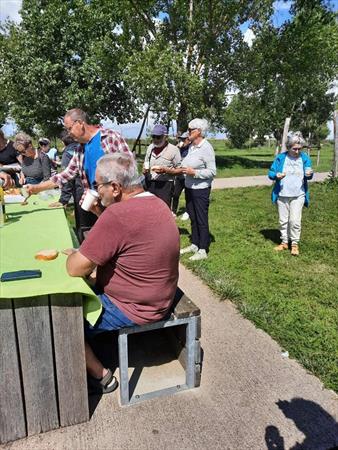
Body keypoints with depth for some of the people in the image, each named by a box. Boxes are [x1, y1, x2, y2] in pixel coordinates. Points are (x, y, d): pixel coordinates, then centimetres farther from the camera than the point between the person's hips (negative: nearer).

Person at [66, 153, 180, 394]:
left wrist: (74, 254, -3)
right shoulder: (155, 203, 1)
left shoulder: (118, 215, -30)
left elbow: (76, 269, -24)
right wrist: (100, 213, 2)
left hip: (133, 308, -9)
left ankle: (100, 376, 18)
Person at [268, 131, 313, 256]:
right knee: (283, 220, 9)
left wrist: (309, 174, -17)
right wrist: (276, 176, -24)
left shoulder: (304, 158, -1)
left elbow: (308, 176, 9)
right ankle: (284, 242, 24)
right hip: (282, 195, 1)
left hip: (298, 196, -1)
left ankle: (295, 244, 11)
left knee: (295, 220, -5)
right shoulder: (280, 157, -4)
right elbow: (270, 173, -1)